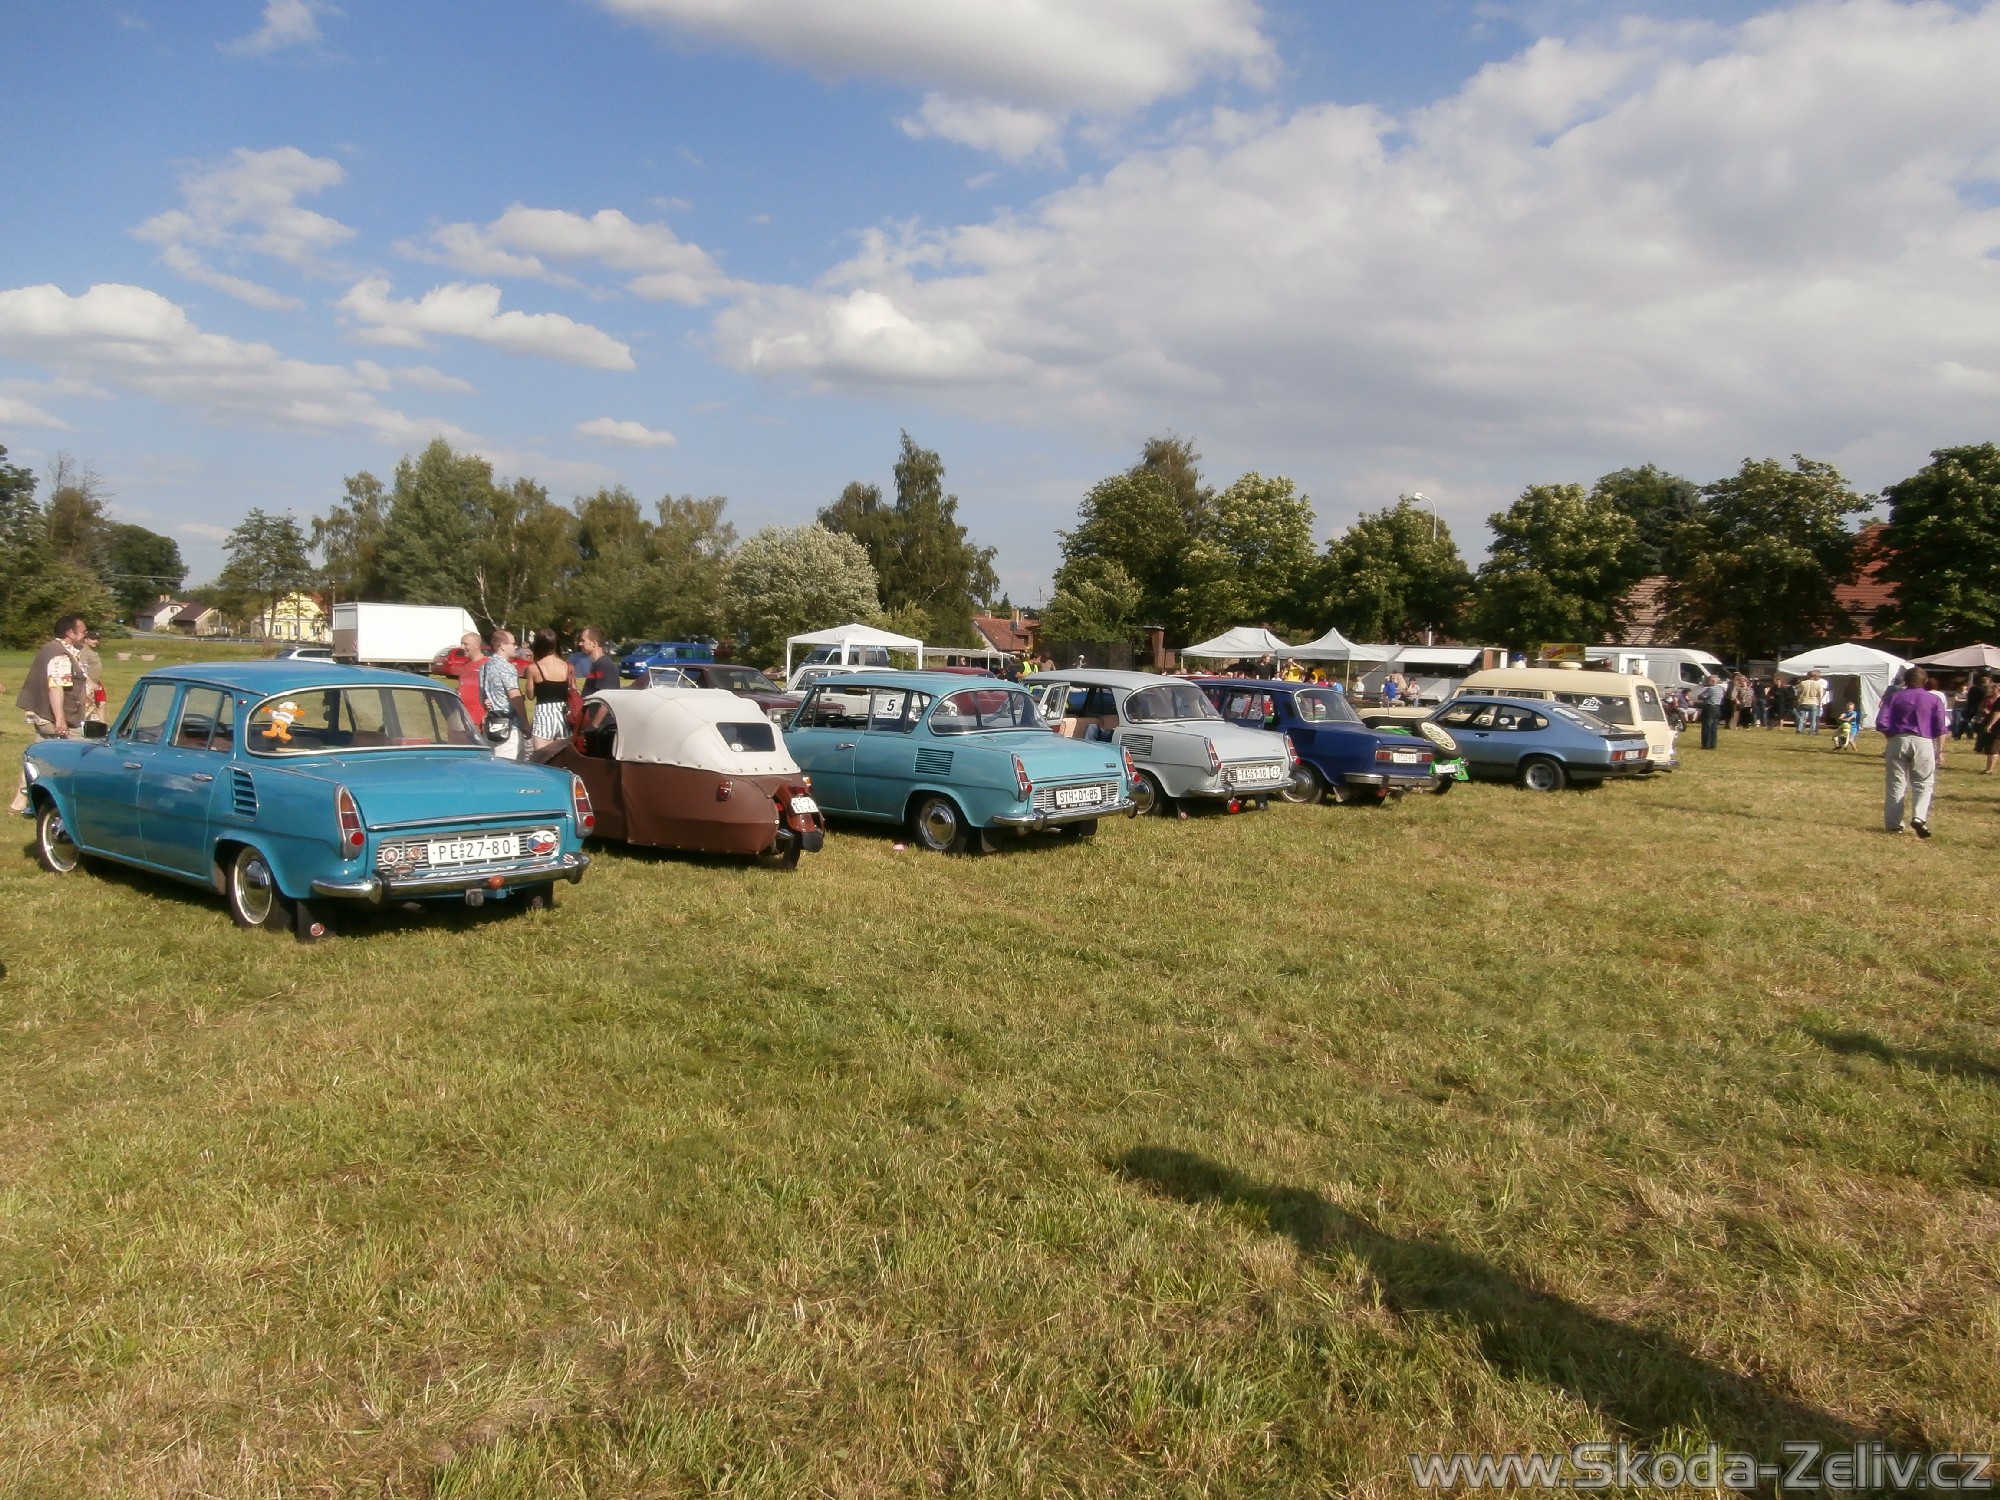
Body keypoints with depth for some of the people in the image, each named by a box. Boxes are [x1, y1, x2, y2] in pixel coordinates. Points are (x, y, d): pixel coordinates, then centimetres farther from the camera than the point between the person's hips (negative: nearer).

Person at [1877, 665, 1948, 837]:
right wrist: (1939, 749, 8)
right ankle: (1919, 817, -14)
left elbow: (1881, 723, -4)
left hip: (1898, 741, 1)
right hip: (1923, 742, -1)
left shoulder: (1894, 697, 3)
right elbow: (1940, 728, -1)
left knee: (1895, 784, 7)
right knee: (1924, 784, 8)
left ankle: (1894, 824, 8)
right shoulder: (1934, 699, 3)